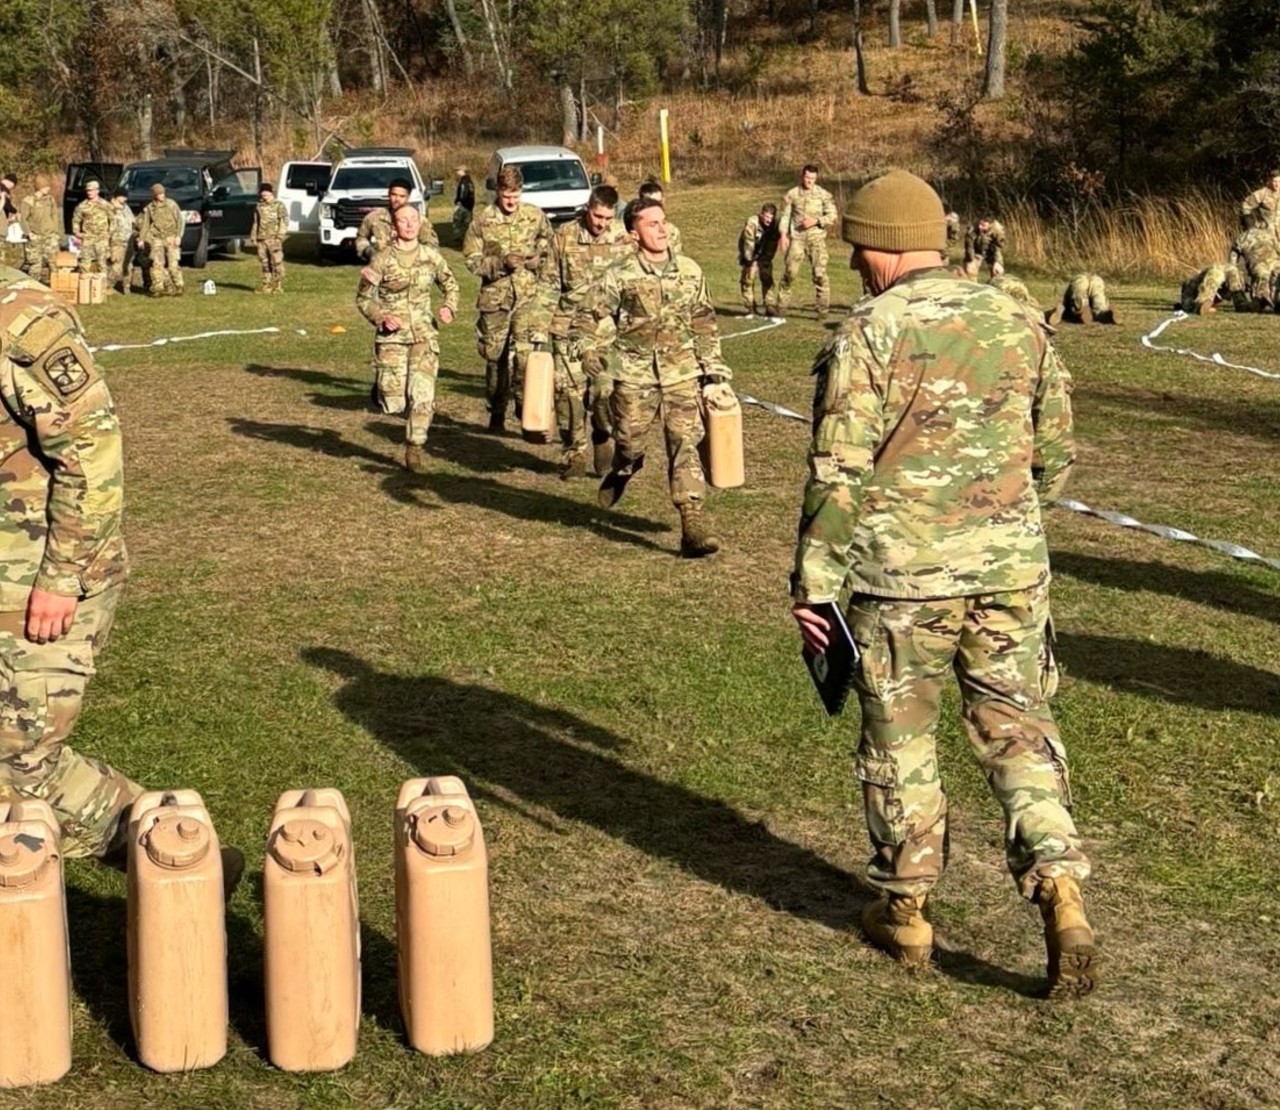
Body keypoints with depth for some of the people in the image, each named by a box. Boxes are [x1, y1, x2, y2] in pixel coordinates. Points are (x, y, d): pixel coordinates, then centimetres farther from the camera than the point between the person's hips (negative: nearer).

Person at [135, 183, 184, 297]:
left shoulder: (171, 204, 1)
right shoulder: (149, 208, 7)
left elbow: (180, 220, 0)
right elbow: (145, 224, 12)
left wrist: (178, 236, -9)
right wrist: (141, 239, 5)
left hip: (171, 238, -2)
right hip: (157, 239, 2)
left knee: (173, 264, -8)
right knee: (157, 264, -4)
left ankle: (178, 287, -1)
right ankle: (158, 288, 1)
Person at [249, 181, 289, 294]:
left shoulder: (279, 205, 0)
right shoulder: (259, 207, 16)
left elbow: (284, 221, -5)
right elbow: (256, 223, 21)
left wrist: (280, 236, -14)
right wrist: (253, 236, 13)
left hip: (274, 238, -6)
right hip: (261, 239, 6)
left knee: (277, 262, -7)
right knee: (264, 263, 7)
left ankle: (279, 286, -3)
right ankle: (267, 285, 13)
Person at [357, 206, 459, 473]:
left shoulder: (431, 256, 3)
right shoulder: (382, 259, -5)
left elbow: (450, 285, 18)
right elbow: (364, 298, 1)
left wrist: (449, 307, -3)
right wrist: (381, 318, -16)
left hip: (424, 334, 2)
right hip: (392, 336, -2)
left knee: (423, 396, -9)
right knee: (394, 404, -4)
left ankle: (415, 448, 8)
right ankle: (382, 384, 32)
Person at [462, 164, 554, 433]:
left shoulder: (536, 216, 5)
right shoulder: (482, 219, 1)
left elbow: (549, 255, 14)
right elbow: (472, 259, -2)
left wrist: (538, 260, -5)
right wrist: (501, 263, -16)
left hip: (528, 296, -1)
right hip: (494, 297, 1)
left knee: (526, 353, -17)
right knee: (495, 358, 9)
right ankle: (496, 413, 22)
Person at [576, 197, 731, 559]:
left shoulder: (690, 271, 4)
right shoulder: (619, 275, -6)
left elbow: (704, 323, 12)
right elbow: (590, 319, -1)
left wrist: (714, 369, 11)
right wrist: (591, 352, -18)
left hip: (682, 374, 2)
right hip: (635, 376, -2)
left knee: (686, 444, -8)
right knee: (629, 443, 10)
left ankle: (692, 525, -11)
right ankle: (619, 474, 47)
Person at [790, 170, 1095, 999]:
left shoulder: (869, 334, -10)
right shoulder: (1019, 323, 6)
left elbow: (838, 473, -13)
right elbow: (1055, 455, 13)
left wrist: (814, 584, -7)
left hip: (900, 573, -4)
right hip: (1010, 569, 4)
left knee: (900, 738, 11)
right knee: (1018, 729, 11)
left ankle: (906, 909, 22)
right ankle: (1060, 892, -4)